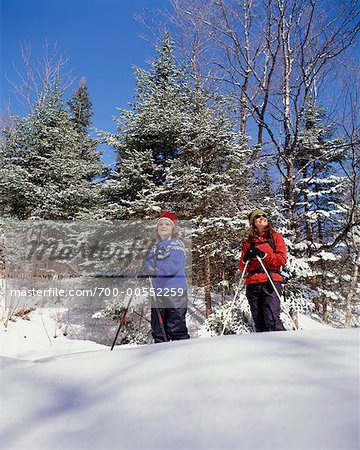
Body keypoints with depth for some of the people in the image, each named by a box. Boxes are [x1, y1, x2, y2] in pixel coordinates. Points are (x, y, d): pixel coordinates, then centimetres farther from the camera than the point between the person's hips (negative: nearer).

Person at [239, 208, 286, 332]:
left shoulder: (275, 237, 13)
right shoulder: (249, 242, 19)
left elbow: (282, 259, 0)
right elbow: (242, 268, 16)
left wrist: (263, 255, -11)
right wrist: (246, 259, -5)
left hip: (271, 281, -3)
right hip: (253, 283, 3)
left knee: (271, 319, -16)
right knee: (258, 321, 3)